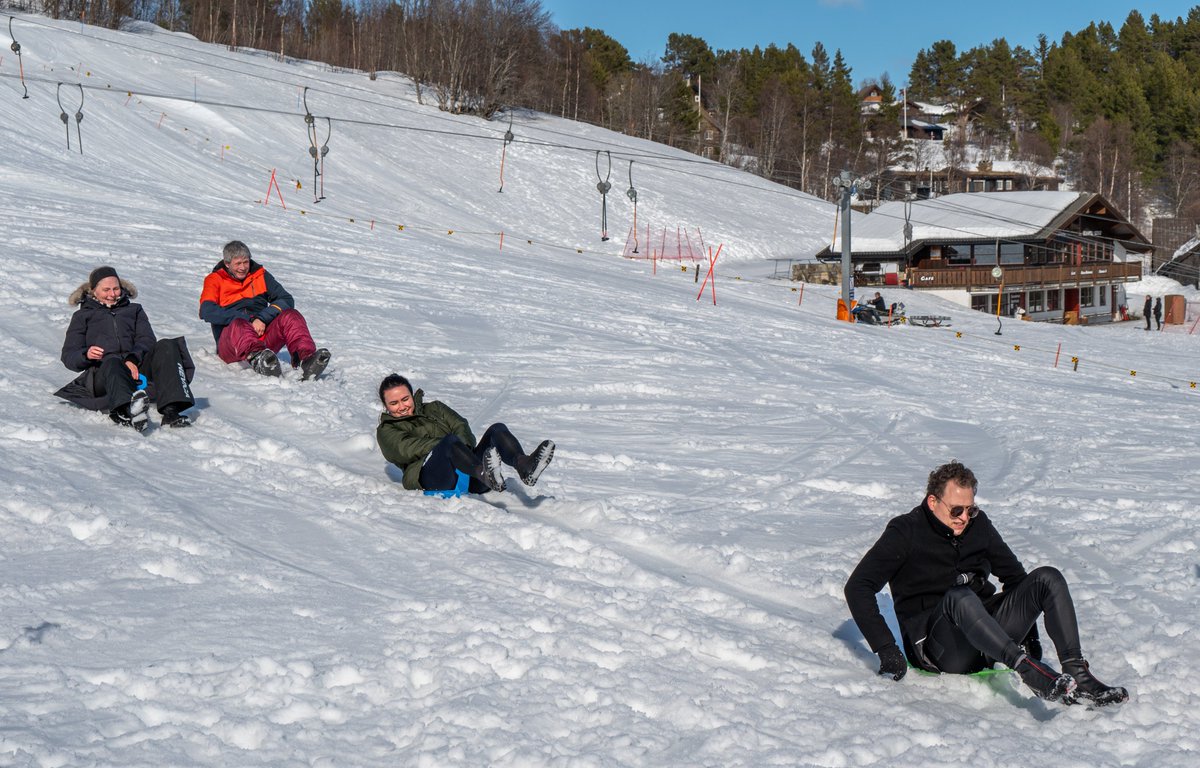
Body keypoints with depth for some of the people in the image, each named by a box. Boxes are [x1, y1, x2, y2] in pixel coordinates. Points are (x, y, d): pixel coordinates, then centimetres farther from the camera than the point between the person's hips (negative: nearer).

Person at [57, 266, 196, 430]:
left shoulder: (134, 310, 32)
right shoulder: (82, 316, 27)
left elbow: (147, 340, 12)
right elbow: (68, 356, 14)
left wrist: (133, 359, -12)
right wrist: (86, 355, -12)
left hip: (137, 368, 3)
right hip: (102, 372, -2)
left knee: (165, 346, -26)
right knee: (112, 361, -39)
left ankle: (171, 410, -47)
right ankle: (126, 409, -73)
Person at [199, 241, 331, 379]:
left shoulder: (260, 275, 20)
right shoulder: (215, 280, 11)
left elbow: (286, 300, 8)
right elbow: (206, 312, -8)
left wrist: (262, 318, -11)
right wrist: (249, 319, -15)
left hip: (263, 336, 3)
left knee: (290, 315, -24)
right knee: (238, 325, -38)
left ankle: (306, 358, -54)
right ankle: (258, 360, -72)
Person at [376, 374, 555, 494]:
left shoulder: (434, 408, 32)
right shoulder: (386, 431, 19)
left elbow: (460, 425, 14)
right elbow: (407, 448, -3)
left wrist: (464, 445, -11)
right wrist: (446, 445, -17)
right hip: (431, 478, -5)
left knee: (497, 429, -18)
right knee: (451, 440, -35)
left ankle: (524, 465, -50)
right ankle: (486, 475, -67)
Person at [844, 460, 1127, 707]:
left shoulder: (977, 524, 10)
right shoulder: (906, 532, -6)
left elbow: (1014, 575, 23)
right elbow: (857, 588, -12)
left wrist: (1026, 632, 12)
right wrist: (885, 648, -21)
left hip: (989, 633, 6)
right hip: (936, 646, -6)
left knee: (1048, 578, -12)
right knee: (960, 597, -37)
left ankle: (1078, 674, -27)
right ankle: (1032, 673, -51)